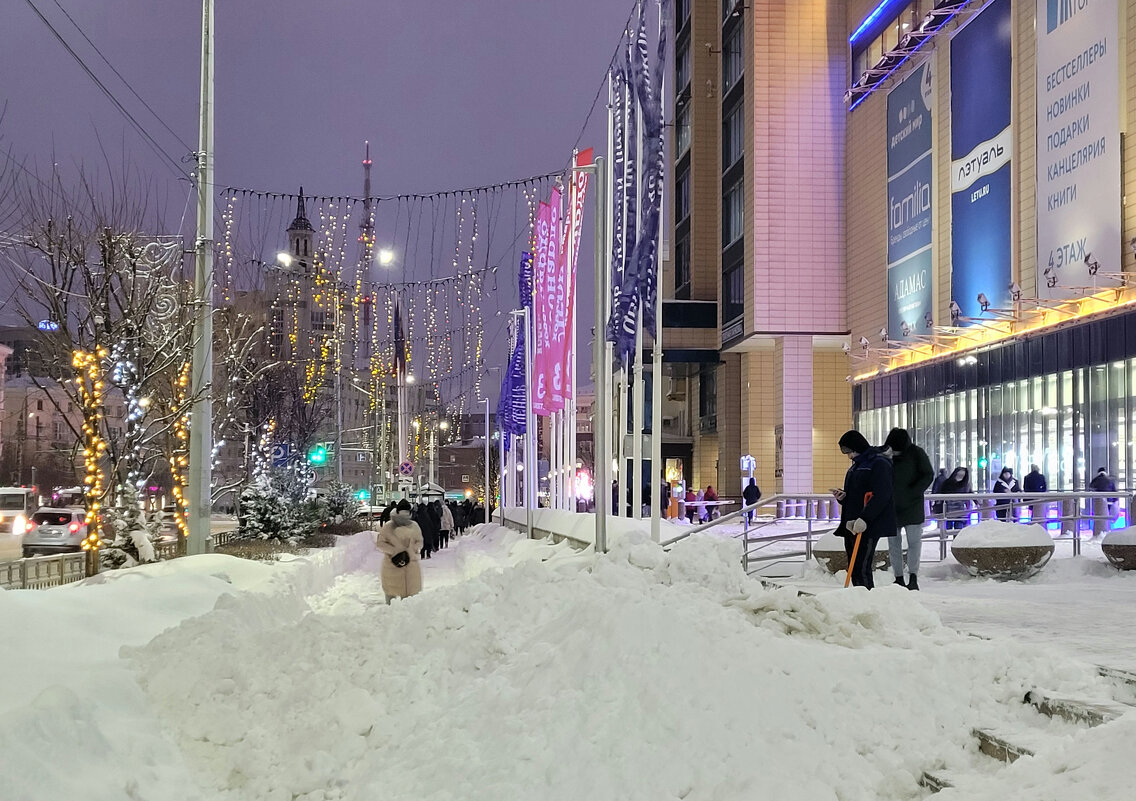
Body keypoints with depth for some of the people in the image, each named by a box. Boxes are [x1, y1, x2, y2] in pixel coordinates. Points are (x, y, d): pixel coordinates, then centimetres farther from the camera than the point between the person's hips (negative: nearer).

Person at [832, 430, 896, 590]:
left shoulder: (879, 464, -9)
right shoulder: (856, 465, 20)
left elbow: (881, 496, -19)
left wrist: (865, 518, -26)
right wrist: (843, 496, 8)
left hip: (869, 527, -9)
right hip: (851, 525, 9)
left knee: (861, 569, -13)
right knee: (853, 570, 8)